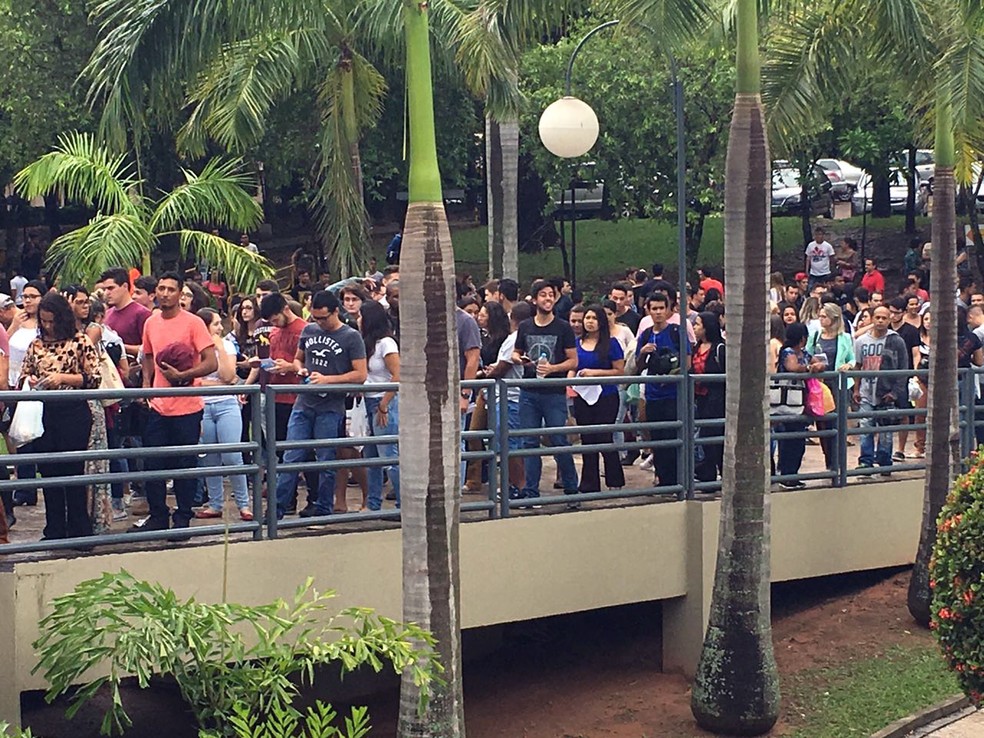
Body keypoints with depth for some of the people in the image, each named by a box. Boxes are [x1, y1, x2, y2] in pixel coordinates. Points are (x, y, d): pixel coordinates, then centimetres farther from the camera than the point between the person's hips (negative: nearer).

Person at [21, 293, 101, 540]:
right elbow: (23, 374, 18)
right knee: (48, 472, 8)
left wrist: (63, 377, -17)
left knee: (73, 472, 1)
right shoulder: (37, 344, 9)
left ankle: (78, 530, 10)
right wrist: (30, 380, -5)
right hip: (43, 414, 5)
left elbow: (94, 378, -7)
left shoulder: (80, 341, -4)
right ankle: (54, 531, 18)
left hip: (73, 412, -4)